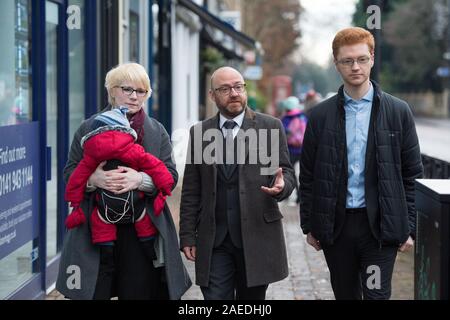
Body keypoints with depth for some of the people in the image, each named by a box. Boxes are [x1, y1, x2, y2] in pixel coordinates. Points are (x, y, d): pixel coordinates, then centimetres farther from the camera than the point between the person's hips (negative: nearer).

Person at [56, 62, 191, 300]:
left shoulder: (157, 132, 9)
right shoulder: (89, 128, 7)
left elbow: (170, 176, 3)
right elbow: (69, 172, 6)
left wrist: (141, 180, -16)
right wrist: (92, 179, -16)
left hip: (141, 231, 1)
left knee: (139, 292, 4)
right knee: (94, 292, 1)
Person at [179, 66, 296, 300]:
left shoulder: (270, 127, 4)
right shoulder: (199, 132, 9)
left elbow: (287, 172, 5)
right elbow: (191, 191, 9)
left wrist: (281, 186, -19)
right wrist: (188, 236, 4)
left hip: (257, 235, -1)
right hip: (213, 240, 1)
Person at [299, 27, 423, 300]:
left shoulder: (398, 111, 1)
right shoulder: (321, 116, 5)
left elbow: (412, 174, 3)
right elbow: (308, 177, 8)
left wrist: (410, 227, -2)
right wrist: (309, 225, 4)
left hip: (380, 226, -2)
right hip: (336, 225, 2)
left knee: (377, 294, -6)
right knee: (345, 295, 11)